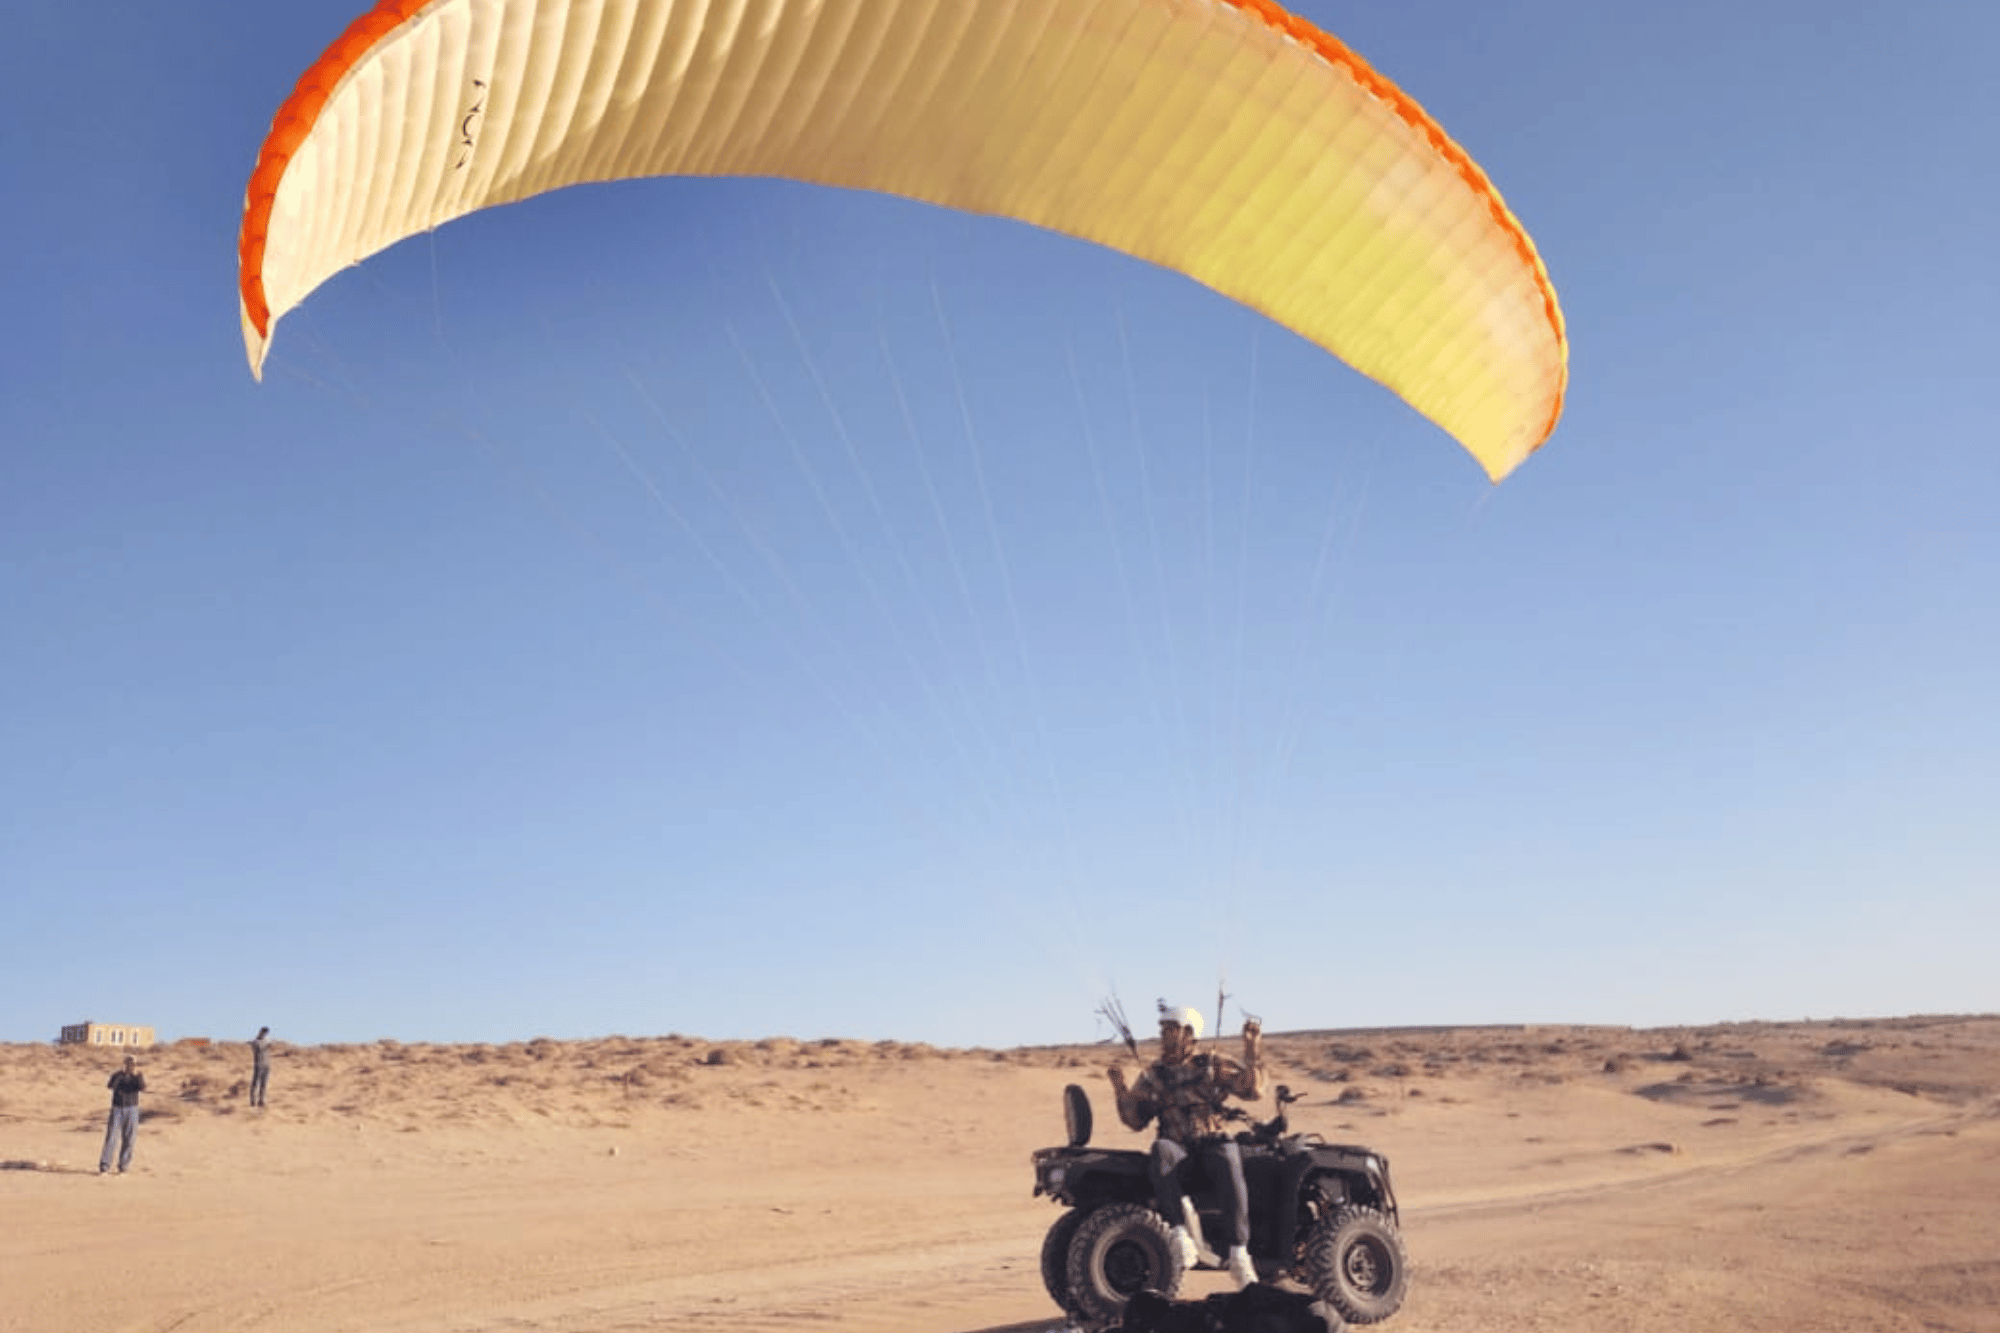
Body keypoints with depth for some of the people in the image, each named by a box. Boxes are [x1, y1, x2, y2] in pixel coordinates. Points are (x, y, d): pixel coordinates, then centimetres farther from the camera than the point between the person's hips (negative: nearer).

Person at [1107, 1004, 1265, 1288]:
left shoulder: (1212, 1065, 12)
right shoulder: (1152, 1075, 16)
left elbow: (1252, 1090, 2)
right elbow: (1135, 1121, 10)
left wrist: (1253, 1049, -7)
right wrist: (1121, 1089, -5)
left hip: (1212, 1142, -1)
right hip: (1177, 1147, 1)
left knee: (1228, 1161, -35)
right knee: (1161, 1150, -35)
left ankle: (1239, 1255, -34)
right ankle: (1183, 1233, -40)